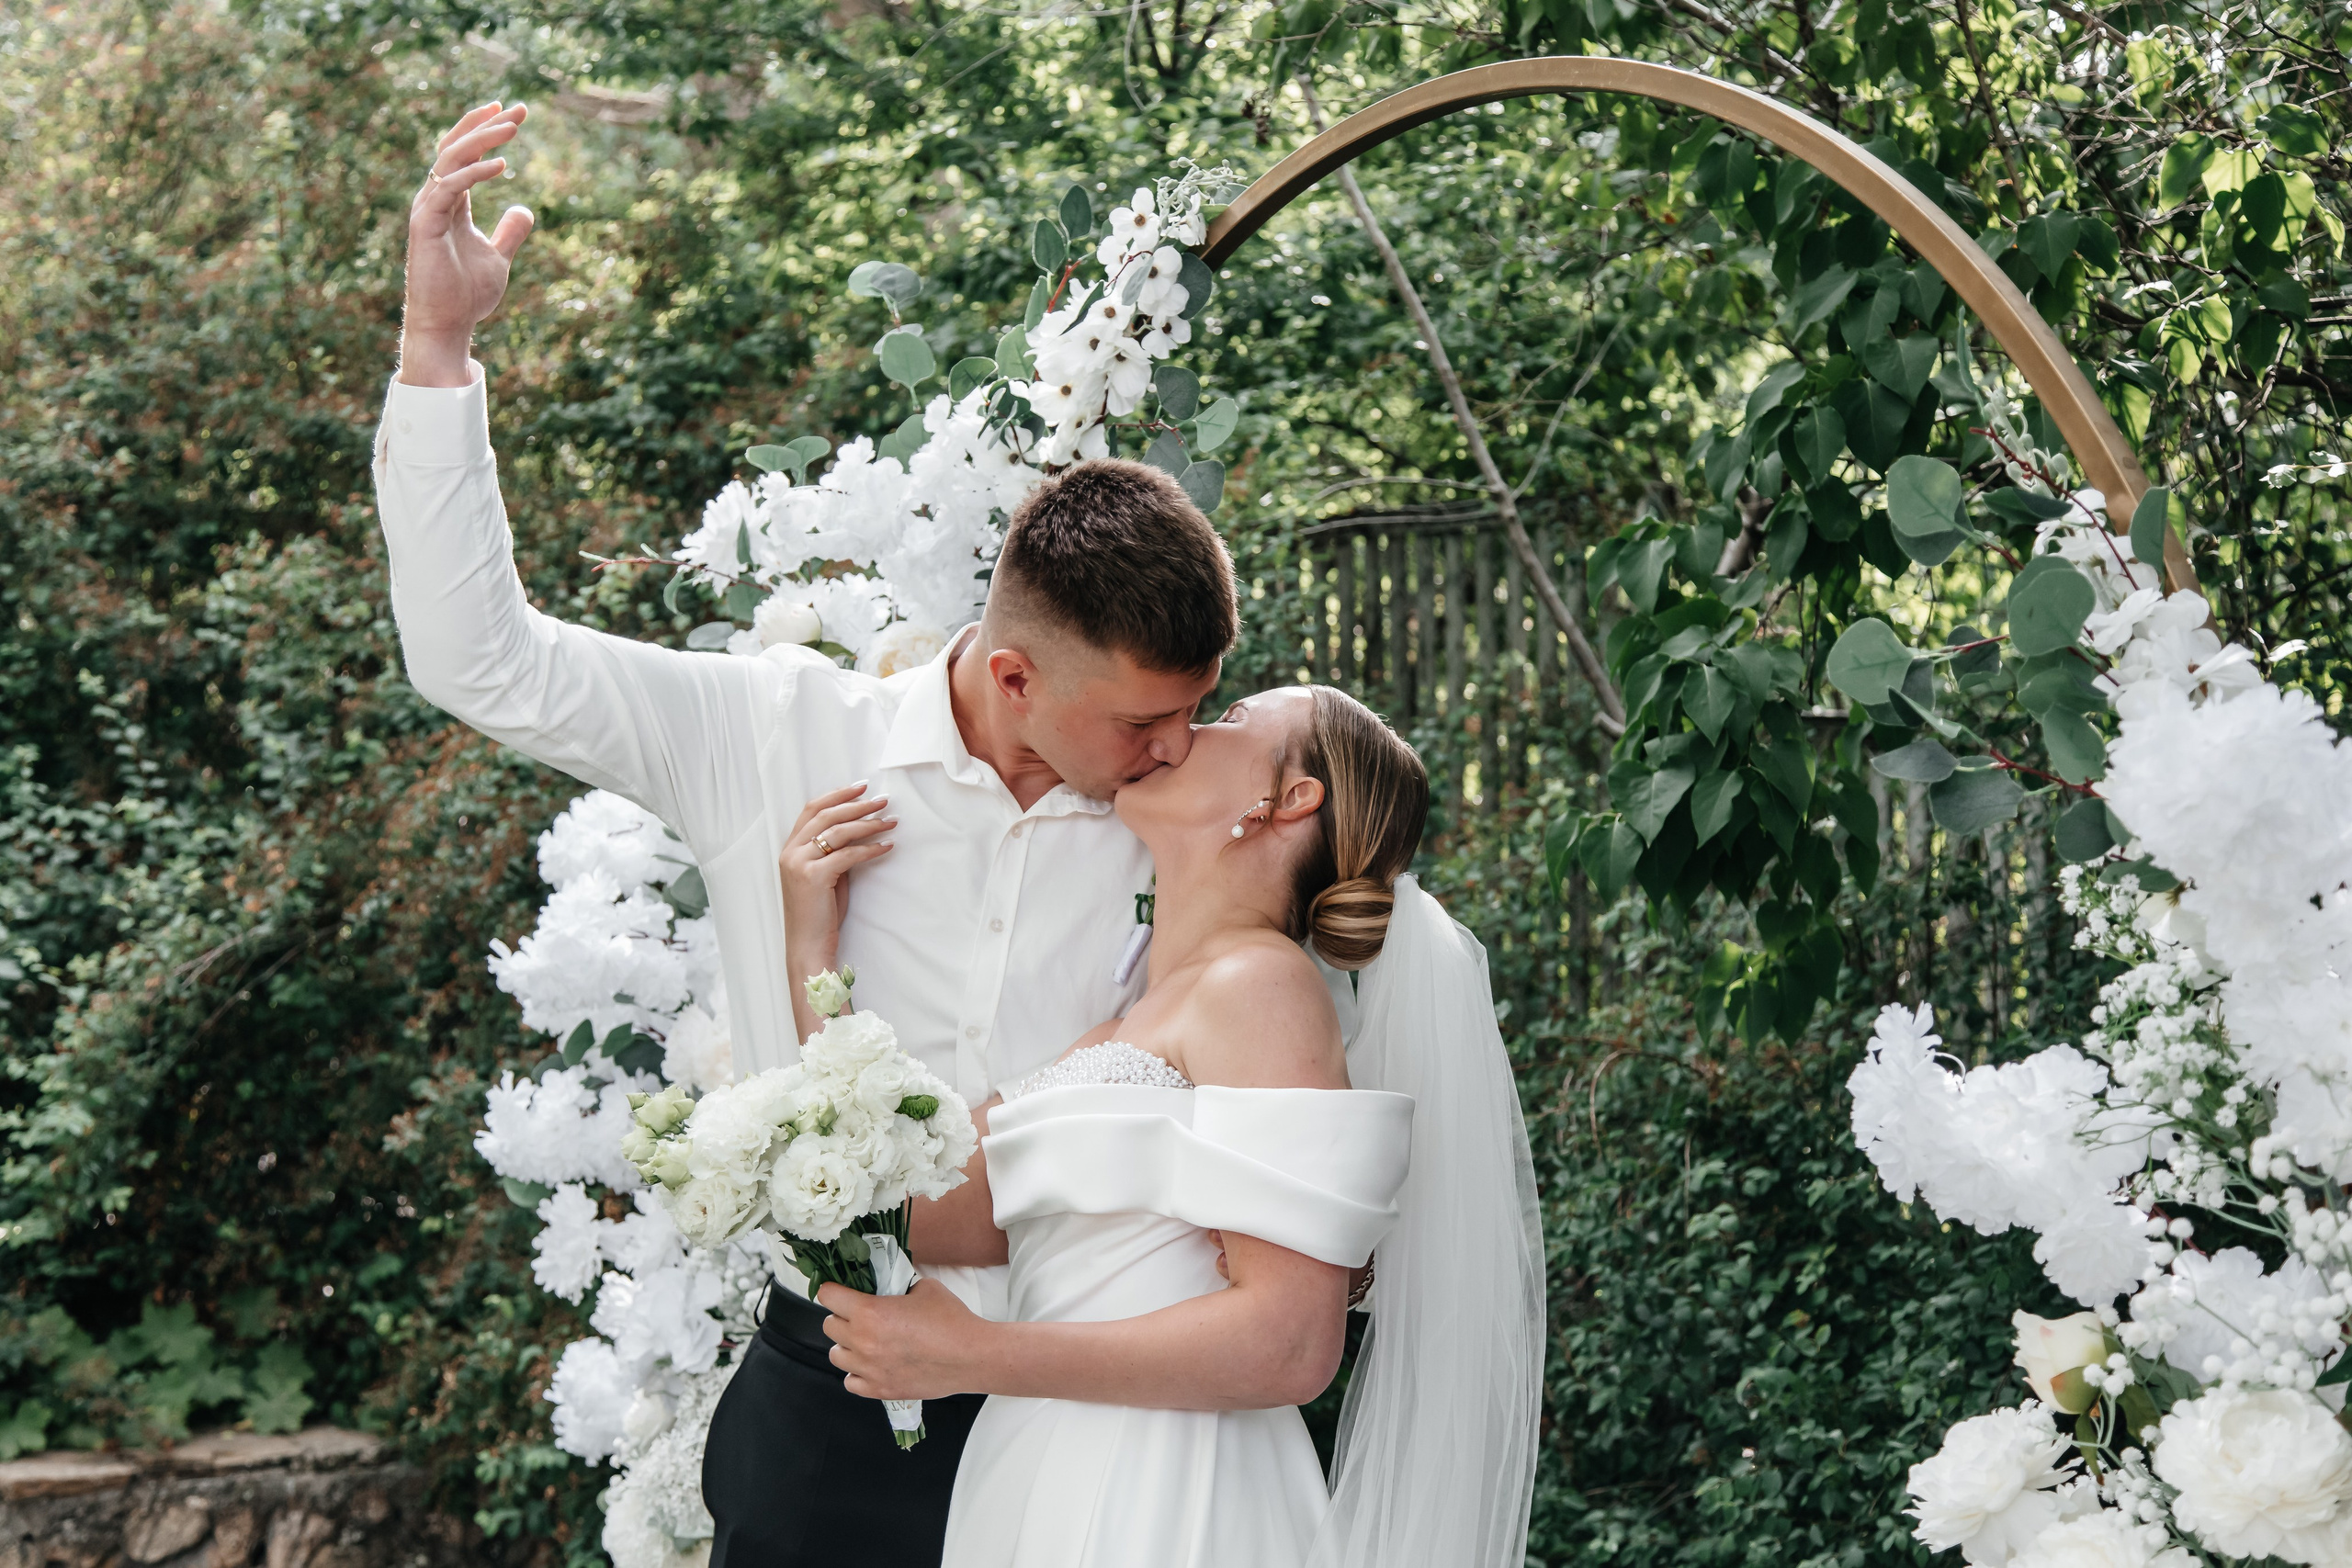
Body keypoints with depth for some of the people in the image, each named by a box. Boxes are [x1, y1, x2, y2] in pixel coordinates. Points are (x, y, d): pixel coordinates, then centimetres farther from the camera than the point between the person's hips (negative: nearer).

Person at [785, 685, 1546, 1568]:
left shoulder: (1260, 985, -10)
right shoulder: (1113, 1036, 16)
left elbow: (1287, 1345, -18)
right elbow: (933, 1226, 7)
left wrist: (972, 1356, -14)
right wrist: (811, 952, 12)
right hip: (1045, 1494, 8)